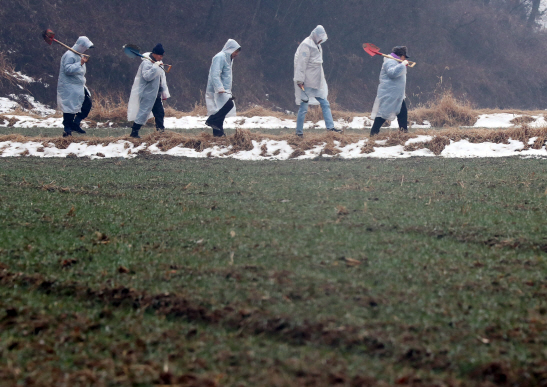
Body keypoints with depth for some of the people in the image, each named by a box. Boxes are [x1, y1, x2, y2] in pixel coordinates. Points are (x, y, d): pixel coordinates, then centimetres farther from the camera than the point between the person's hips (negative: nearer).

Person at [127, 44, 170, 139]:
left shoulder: (157, 63, 15)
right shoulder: (147, 63, -14)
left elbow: (162, 79, 21)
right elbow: (147, 76, -29)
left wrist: (164, 93, 19)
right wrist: (155, 67, -30)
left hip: (156, 94, 9)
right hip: (147, 93, -9)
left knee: (160, 113, 8)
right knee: (143, 112, -9)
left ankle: (160, 130, 14)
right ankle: (134, 132, -3)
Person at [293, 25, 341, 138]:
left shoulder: (316, 46, 15)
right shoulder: (306, 46, -14)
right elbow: (301, 64, -18)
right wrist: (300, 81, -21)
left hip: (316, 83, 9)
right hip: (306, 83, -9)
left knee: (325, 103, 6)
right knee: (304, 107, -4)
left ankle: (330, 127, 7)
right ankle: (299, 132, 4)